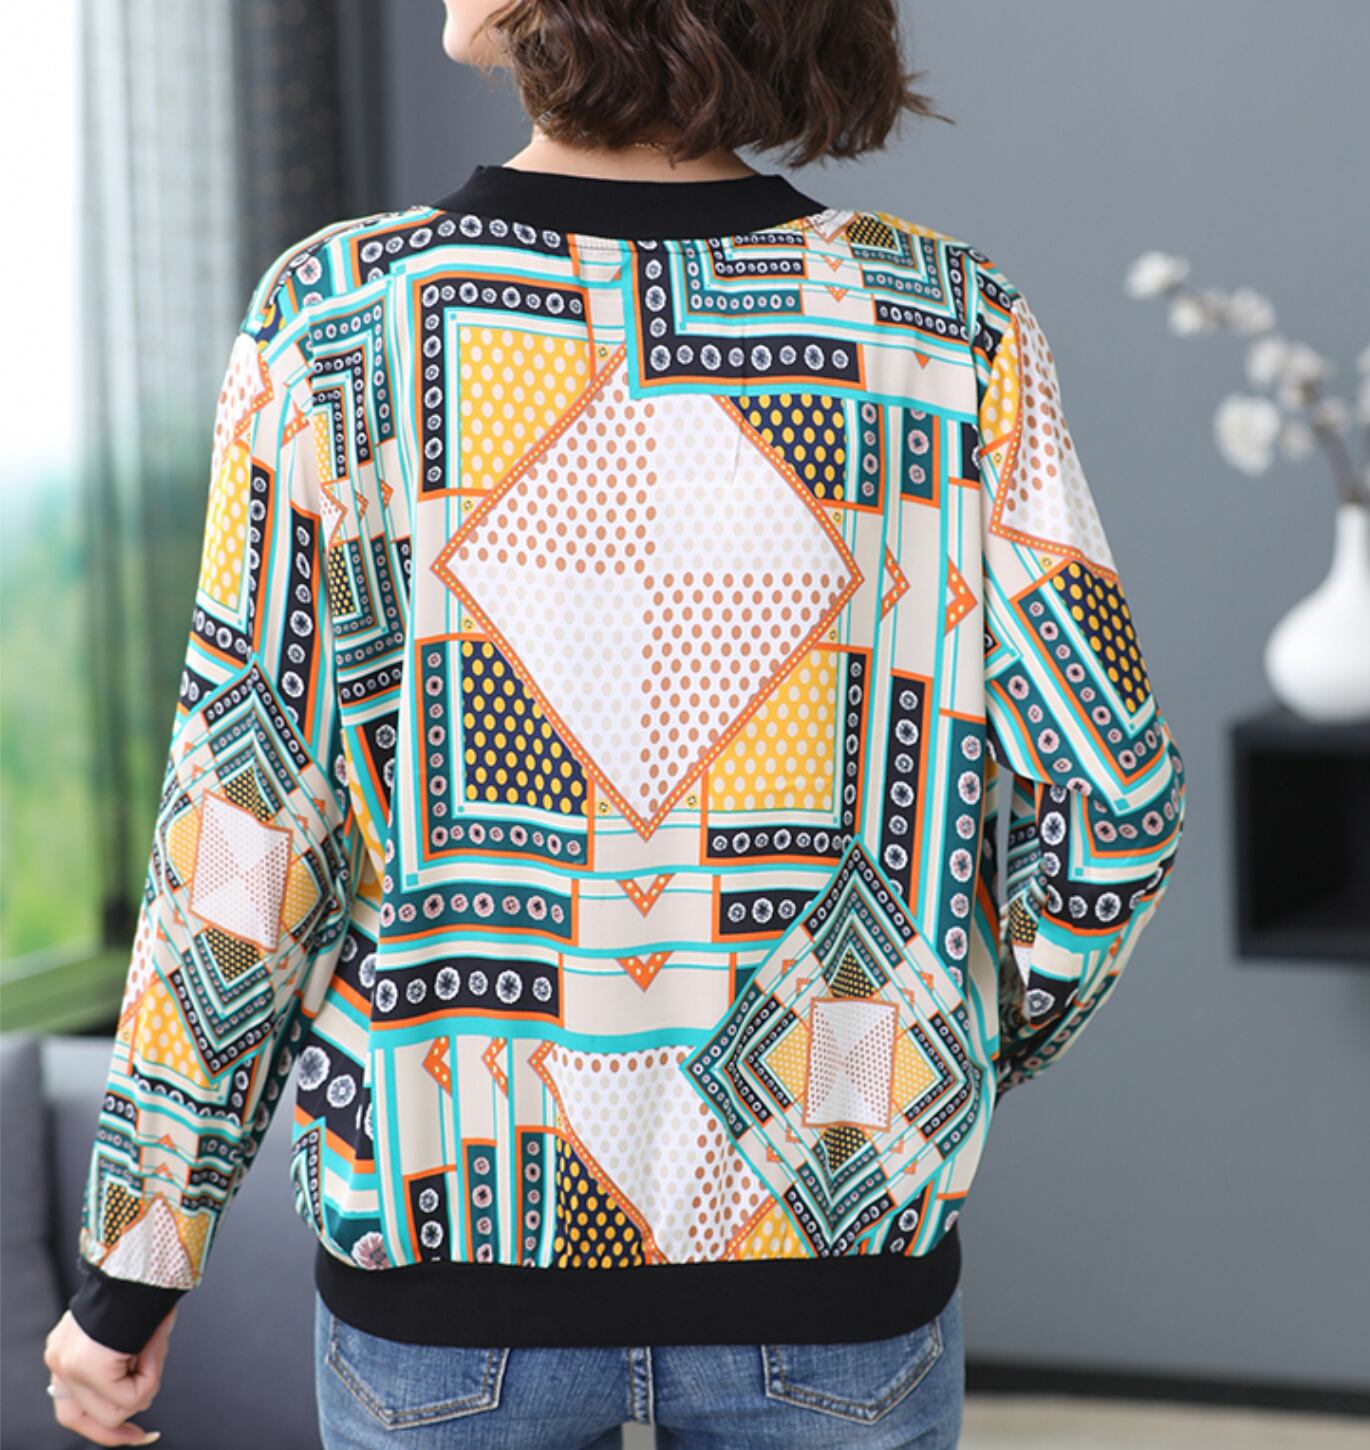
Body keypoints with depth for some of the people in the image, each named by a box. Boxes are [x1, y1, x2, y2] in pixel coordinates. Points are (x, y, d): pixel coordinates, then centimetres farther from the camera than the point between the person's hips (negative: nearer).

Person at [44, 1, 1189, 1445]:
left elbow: (242, 823, -13)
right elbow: (1109, 794, -8)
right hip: (836, 1260, 1)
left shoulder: (336, 322, -13)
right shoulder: (947, 321, -9)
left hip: (451, 1233, 0)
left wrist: (130, 1267, -1)